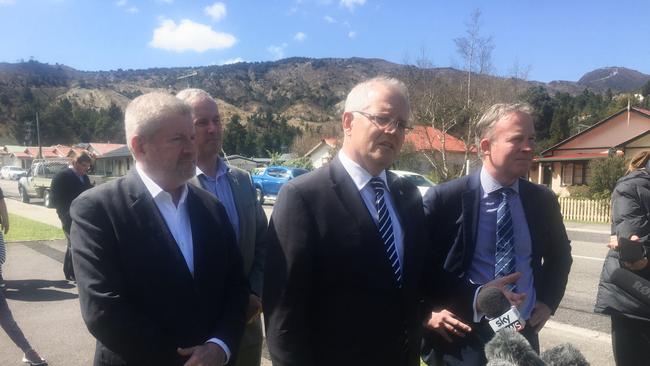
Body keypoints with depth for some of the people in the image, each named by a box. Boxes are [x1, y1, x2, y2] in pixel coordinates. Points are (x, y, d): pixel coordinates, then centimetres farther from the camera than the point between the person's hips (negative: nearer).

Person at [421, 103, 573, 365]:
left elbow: (559, 253, 18)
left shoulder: (543, 200, 0)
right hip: (463, 337, -4)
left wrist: (548, 301, 8)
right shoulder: (445, 198, -15)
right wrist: (427, 312, -9)